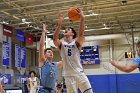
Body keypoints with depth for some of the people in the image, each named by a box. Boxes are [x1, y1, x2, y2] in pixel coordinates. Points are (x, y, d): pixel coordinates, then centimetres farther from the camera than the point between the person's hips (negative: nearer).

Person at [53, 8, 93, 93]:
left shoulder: (76, 43, 6)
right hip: (69, 76, 0)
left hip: (80, 73, 0)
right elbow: (55, 39, -14)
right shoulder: (61, 44, 8)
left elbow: (81, 34, -13)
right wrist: (60, 24, -25)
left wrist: (82, 19, -26)